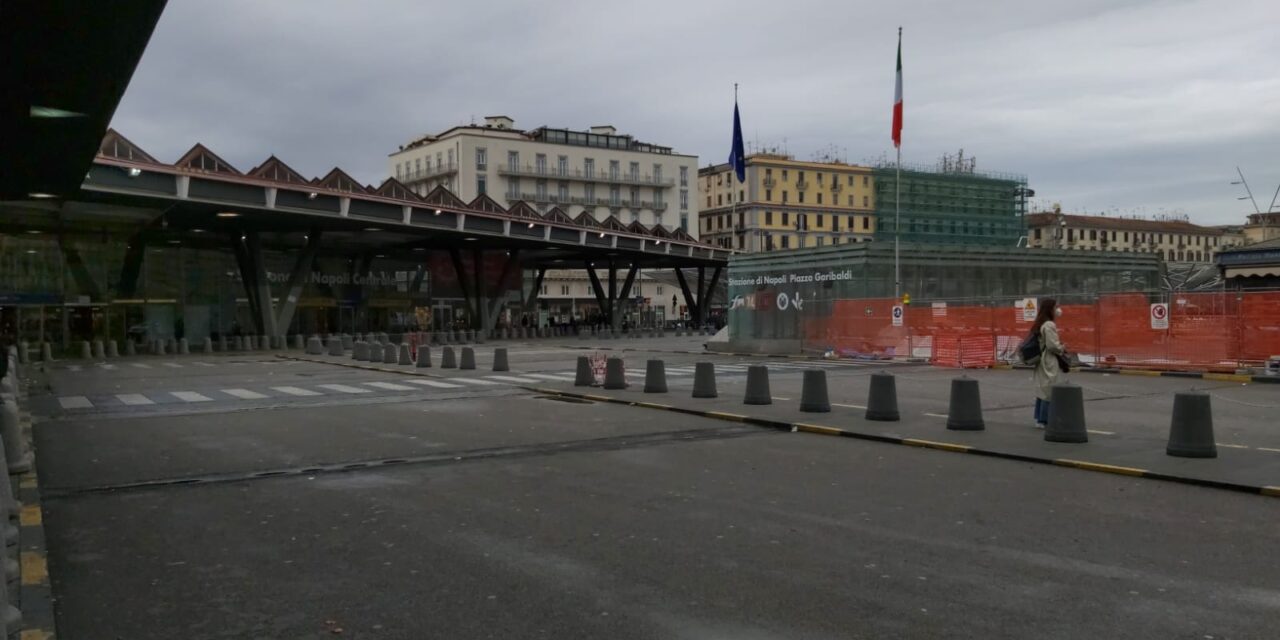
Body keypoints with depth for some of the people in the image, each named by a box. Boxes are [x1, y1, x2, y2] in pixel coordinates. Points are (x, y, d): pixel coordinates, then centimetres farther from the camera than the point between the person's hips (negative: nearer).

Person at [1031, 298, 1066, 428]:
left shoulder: (1041, 324, 13)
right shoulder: (1049, 325, -18)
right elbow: (1052, 345, -21)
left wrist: (1060, 347, 11)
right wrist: (1062, 349, -3)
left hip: (1043, 362, 10)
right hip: (1050, 363, -10)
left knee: (1043, 391, 14)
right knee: (1050, 392, -4)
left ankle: (1039, 418, 19)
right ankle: (1043, 420, -1)